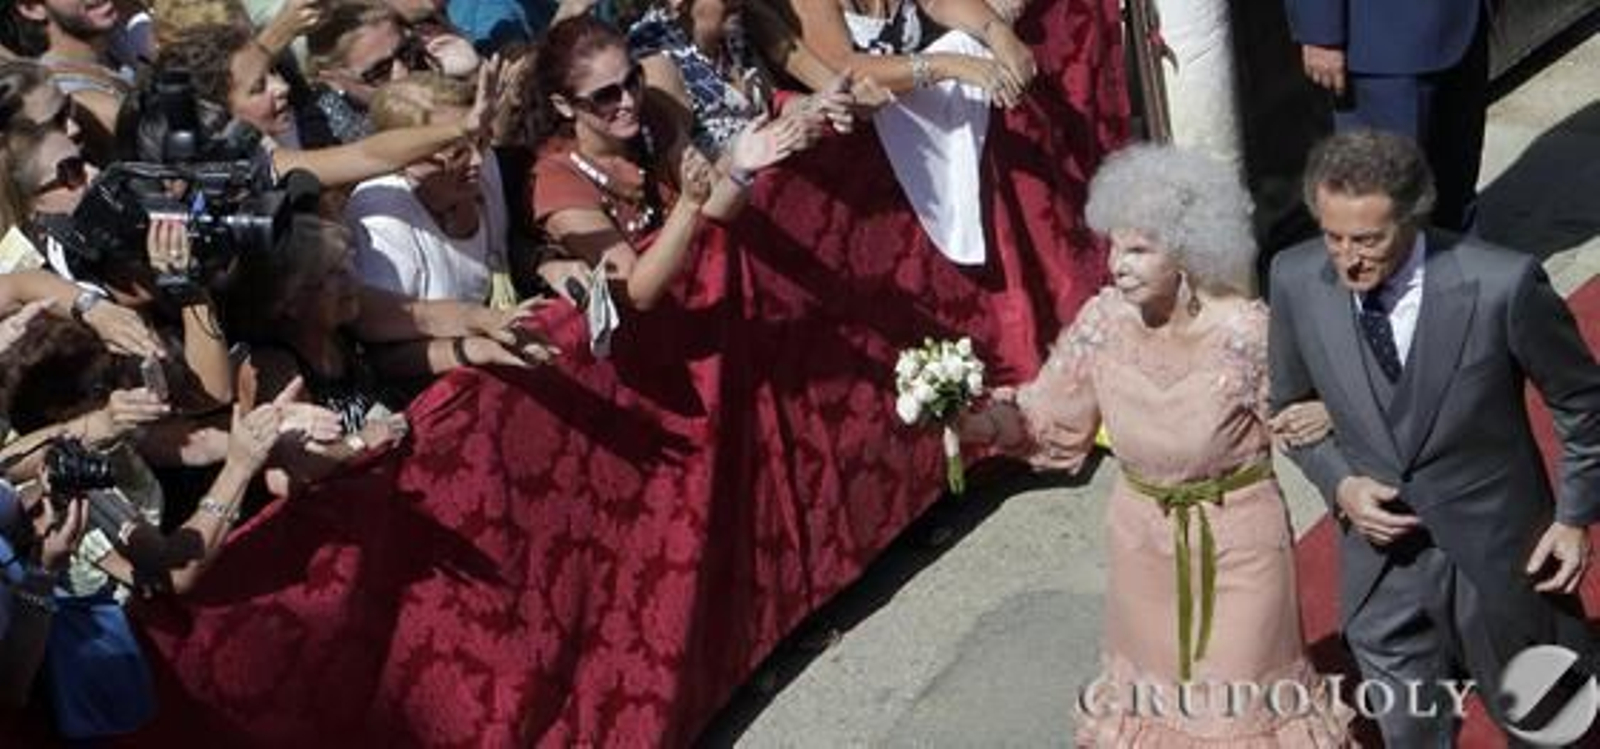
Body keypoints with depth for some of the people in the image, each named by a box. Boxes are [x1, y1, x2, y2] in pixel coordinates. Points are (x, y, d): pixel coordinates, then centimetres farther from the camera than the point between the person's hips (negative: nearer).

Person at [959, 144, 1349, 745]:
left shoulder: (1246, 332, -27)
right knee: (1157, 673, 26)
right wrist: (986, 424, -23)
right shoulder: (1103, 321, -16)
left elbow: (1298, 419, -11)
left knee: (1243, 686, 18)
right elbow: (1051, 420, -6)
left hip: (1238, 540, -3)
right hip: (1145, 536, 3)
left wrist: (1328, 417, -33)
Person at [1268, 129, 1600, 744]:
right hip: (1379, 553, 2)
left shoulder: (1502, 286, -26)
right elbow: (1291, 404, 3)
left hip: (1495, 555, -2)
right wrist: (1339, 485, -12)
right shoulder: (1296, 281, -15)